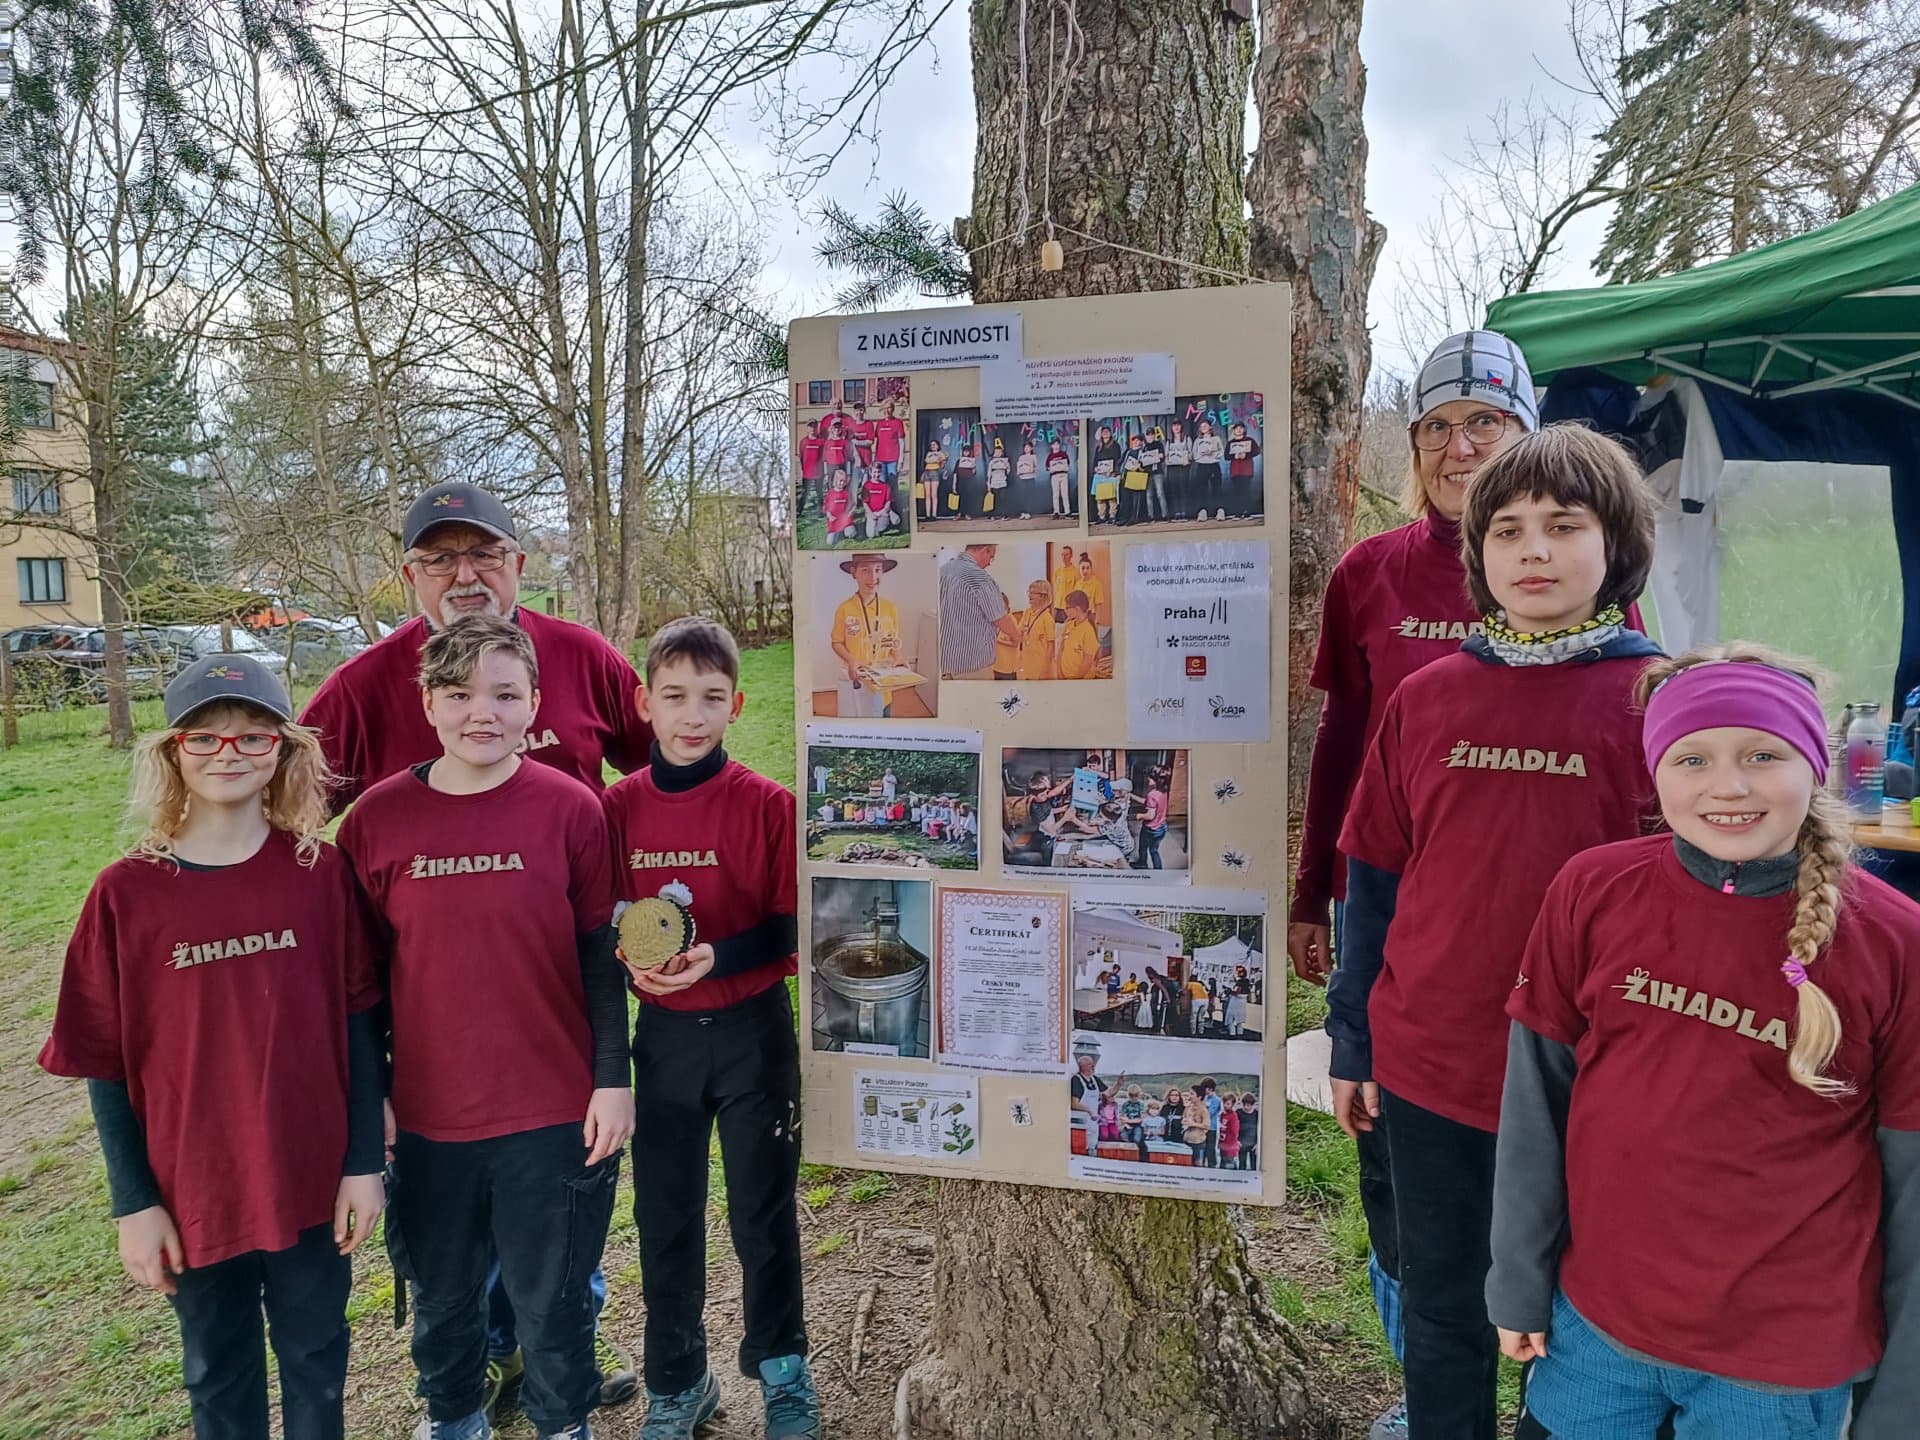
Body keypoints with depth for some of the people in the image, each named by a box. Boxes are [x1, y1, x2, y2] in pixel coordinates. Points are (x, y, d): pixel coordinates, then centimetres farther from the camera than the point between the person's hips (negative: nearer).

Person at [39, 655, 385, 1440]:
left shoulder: (320, 870, -8)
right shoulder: (125, 892, -9)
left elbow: (357, 1023, -4)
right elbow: (106, 1066, -3)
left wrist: (364, 1162, -4)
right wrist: (134, 1201, -3)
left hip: (311, 1178, 0)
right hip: (194, 1190, 0)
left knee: (316, 1355, 19)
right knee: (218, 1372, 21)